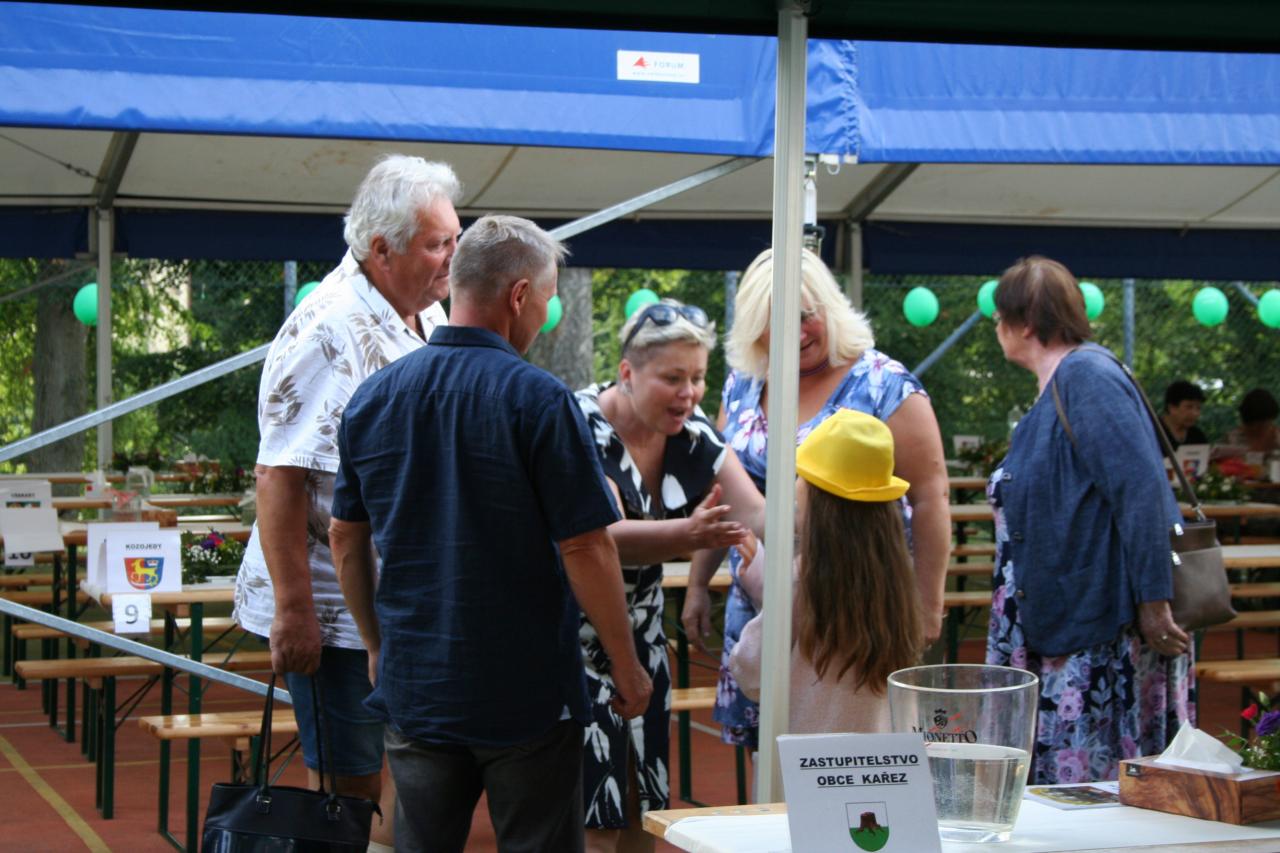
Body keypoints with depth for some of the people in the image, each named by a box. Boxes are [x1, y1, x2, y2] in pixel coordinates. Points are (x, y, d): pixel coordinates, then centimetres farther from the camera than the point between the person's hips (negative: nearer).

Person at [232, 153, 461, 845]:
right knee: (350, 787, 0)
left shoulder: (431, 317, 7)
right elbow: (280, 476, -23)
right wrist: (293, 611, -25)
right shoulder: (330, 330, -20)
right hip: (331, 608, -8)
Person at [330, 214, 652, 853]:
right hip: (527, 696, -5)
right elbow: (585, 547, -15)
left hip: (412, 688, 5)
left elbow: (345, 537, 10)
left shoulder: (373, 398, 3)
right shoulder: (537, 400, -14)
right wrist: (626, 666, -3)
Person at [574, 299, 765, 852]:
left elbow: (757, 514, -10)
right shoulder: (584, 426, -20)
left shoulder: (693, 432, -1)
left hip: (640, 634, 7)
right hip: (574, 636, -6)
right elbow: (607, 537, -32)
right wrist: (690, 534, -50)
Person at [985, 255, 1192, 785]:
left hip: (1101, 637, -10)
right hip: (1054, 636, 10)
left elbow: (1141, 489, -22)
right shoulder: (1056, 388, 18)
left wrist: (1153, 603, -25)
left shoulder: (1086, 375, -13)